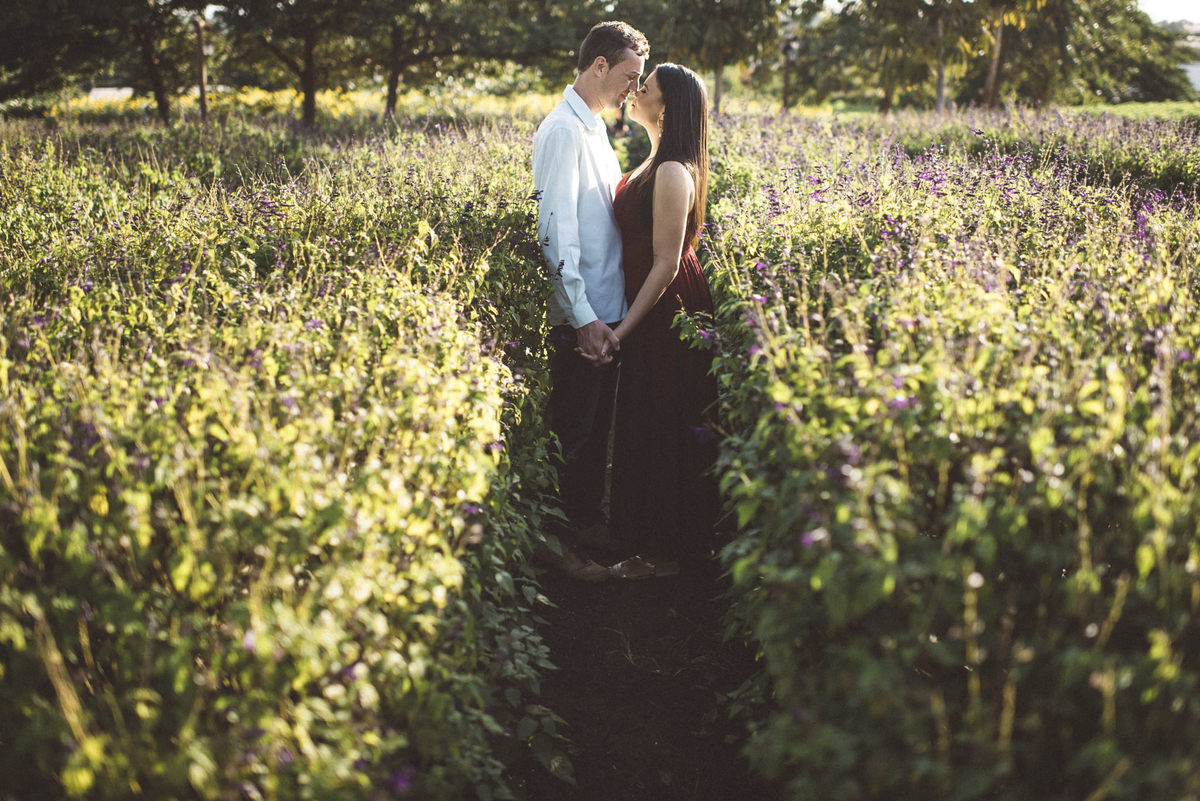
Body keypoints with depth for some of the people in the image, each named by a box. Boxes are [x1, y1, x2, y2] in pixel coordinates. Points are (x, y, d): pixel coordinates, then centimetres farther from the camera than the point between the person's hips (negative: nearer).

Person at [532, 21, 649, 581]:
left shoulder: (594, 128, 14)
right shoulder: (563, 130, -15)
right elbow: (556, 230, -21)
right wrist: (584, 317, -23)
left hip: (605, 311, 9)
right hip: (581, 317, -9)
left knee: (598, 426, 18)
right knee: (573, 432, 1)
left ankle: (590, 524, 32)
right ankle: (567, 547, 12)